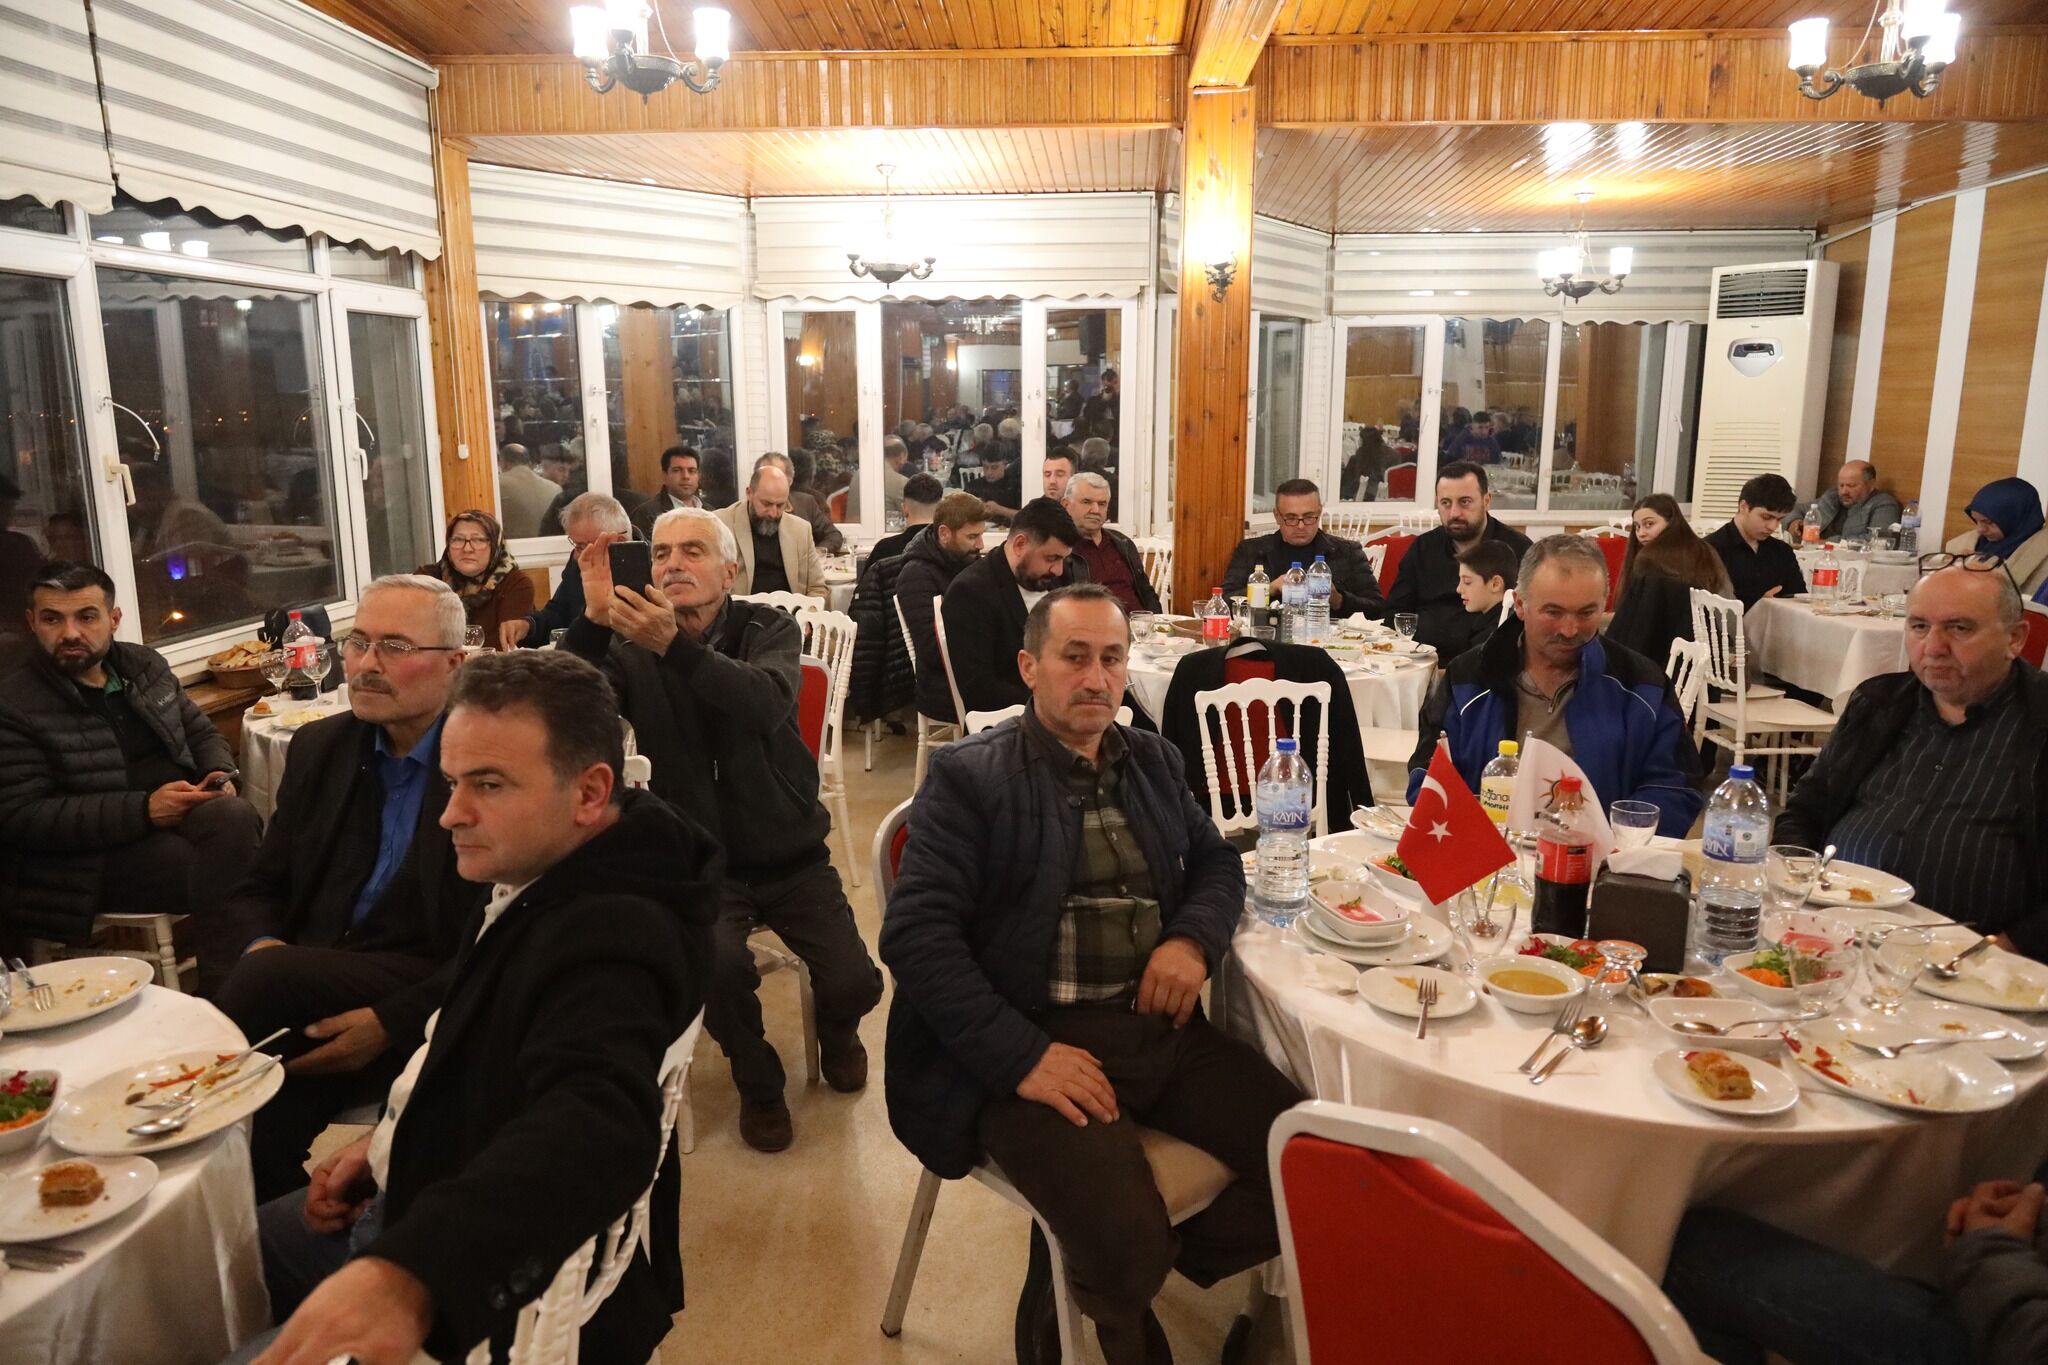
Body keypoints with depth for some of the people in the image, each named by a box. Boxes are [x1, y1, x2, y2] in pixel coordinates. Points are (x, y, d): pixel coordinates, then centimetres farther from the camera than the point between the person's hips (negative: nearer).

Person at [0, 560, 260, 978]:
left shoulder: (146, 665, 12)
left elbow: (202, 733, 21)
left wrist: (221, 776, -4)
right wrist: (144, 809, -21)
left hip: (185, 816, 5)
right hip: (97, 855, -5)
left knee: (233, 815, -30)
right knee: (220, 865, -31)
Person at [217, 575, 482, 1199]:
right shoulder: (319, 747, 11)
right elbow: (259, 885, 18)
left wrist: (393, 1021, -19)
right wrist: (263, 944, -6)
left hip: (427, 999, -4)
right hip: (306, 984, 4)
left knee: (267, 981, -29)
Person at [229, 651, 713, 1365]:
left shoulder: (607, 938, -33)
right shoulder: (542, 882, -2)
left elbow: (593, 1122, -52)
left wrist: (408, 1273, -64)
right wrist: (387, 1138, 6)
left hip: (498, 1304, -9)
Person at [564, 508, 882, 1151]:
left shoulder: (769, 629, -5)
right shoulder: (630, 648, -2)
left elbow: (766, 702, -28)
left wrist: (674, 645, -43)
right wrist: (592, 620, -34)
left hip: (791, 856, 0)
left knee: (854, 984, -16)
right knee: (720, 965, -30)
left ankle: (835, 1031, 25)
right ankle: (758, 1080, 4)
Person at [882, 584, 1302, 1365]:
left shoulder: (1153, 761, 15)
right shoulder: (969, 777, -4)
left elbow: (1217, 861, 22)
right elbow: (916, 933, -12)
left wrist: (1195, 939, -2)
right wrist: (1020, 1056, -22)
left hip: (1160, 1027, 6)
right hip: (1038, 1043, -6)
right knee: (1127, 1245, -26)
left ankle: (1121, 1277, 10)